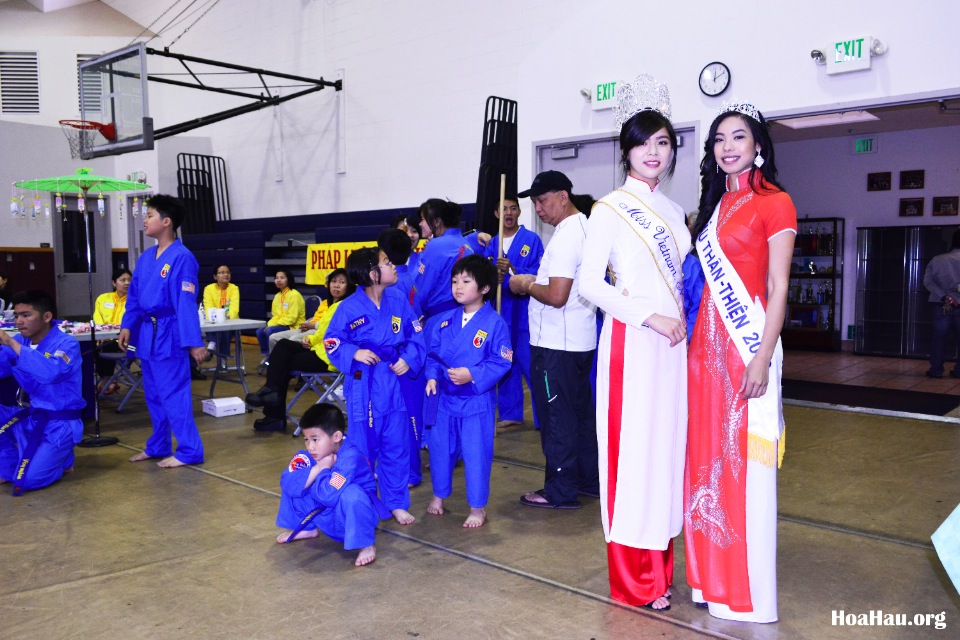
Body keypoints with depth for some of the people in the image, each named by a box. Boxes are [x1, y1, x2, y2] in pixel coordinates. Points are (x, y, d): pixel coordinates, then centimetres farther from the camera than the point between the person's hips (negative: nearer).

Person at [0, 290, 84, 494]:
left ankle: (62, 459, 13)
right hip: (32, 417, 7)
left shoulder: (67, 344, -18)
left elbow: (51, 372, -38)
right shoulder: (19, 343, 3)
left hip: (60, 424, -6)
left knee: (27, 480, -19)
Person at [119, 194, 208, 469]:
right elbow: (134, 296, 16)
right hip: (147, 334, 9)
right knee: (154, 395, 17)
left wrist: (194, 342, -19)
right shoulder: (146, 257, 10)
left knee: (173, 395, -5)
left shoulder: (182, 257, -14)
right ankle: (158, 447, 29)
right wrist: (127, 326, 5)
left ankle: (190, 451, 5)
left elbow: (186, 303, -19)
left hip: (169, 335, -8)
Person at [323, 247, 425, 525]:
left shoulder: (398, 300, -2)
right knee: (363, 448, 8)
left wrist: (409, 359, -10)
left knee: (396, 447, 12)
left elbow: (416, 336, 5)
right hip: (362, 385, -3)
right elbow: (332, 343, -5)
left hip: (393, 383, 4)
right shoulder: (349, 308, -12)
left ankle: (397, 503, 28)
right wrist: (354, 354, -21)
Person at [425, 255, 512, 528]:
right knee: (440, 447, 17)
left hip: (477, 401, -5)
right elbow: (433, 353, 11)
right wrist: (433, 376, -6)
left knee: (476, 454, 3)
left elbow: (501, 362, -13)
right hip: (445, 398, 5)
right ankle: (439, 495, 39)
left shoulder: (494, 323, -13)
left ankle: (477, 508, 20)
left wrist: (472, 374, -23)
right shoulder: (445, 321, 4)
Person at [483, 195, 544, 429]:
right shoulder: (492, 244, 11)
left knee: (530, 363, -5)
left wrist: (512, 271, -24)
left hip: (524, 311, -5)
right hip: (500, 311, 5)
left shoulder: (532, 240, -3)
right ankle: (510, 413, 24)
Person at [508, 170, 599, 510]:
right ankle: (589, 479, 29)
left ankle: (560, 490, 12)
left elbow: (556, 296, -25)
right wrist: (535, 281, 10)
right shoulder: (585, 226, 12)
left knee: (557, 416, 1)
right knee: (581, 411, 18)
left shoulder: (566, 236, -19)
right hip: (580, 339, 10)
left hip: (556, 345, -10)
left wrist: (526, 285, -9)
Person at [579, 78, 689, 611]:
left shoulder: (673, 212, 15)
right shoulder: (610, 210, -5)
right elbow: (589, 284, -12)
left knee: (667, 445, 9)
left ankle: (658, 569, 23)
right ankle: (635, 582, 10)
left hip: (673, 345, 7)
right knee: (633, 448, -3)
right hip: (631, 343, -6)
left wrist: (685, 325, 7)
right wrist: (652, 318, -16)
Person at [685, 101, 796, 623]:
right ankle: (712, 579, 25)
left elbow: (778, 289, -10)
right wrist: (698, 344, 9)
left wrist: (762, 360, -17)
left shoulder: (774, 203, -4)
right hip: (705, 345, 7)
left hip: (747, 347, -7)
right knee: (707, 457, 10)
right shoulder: (715, 204, 16)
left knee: (743, 463, -1)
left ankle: (748, 591, 15)